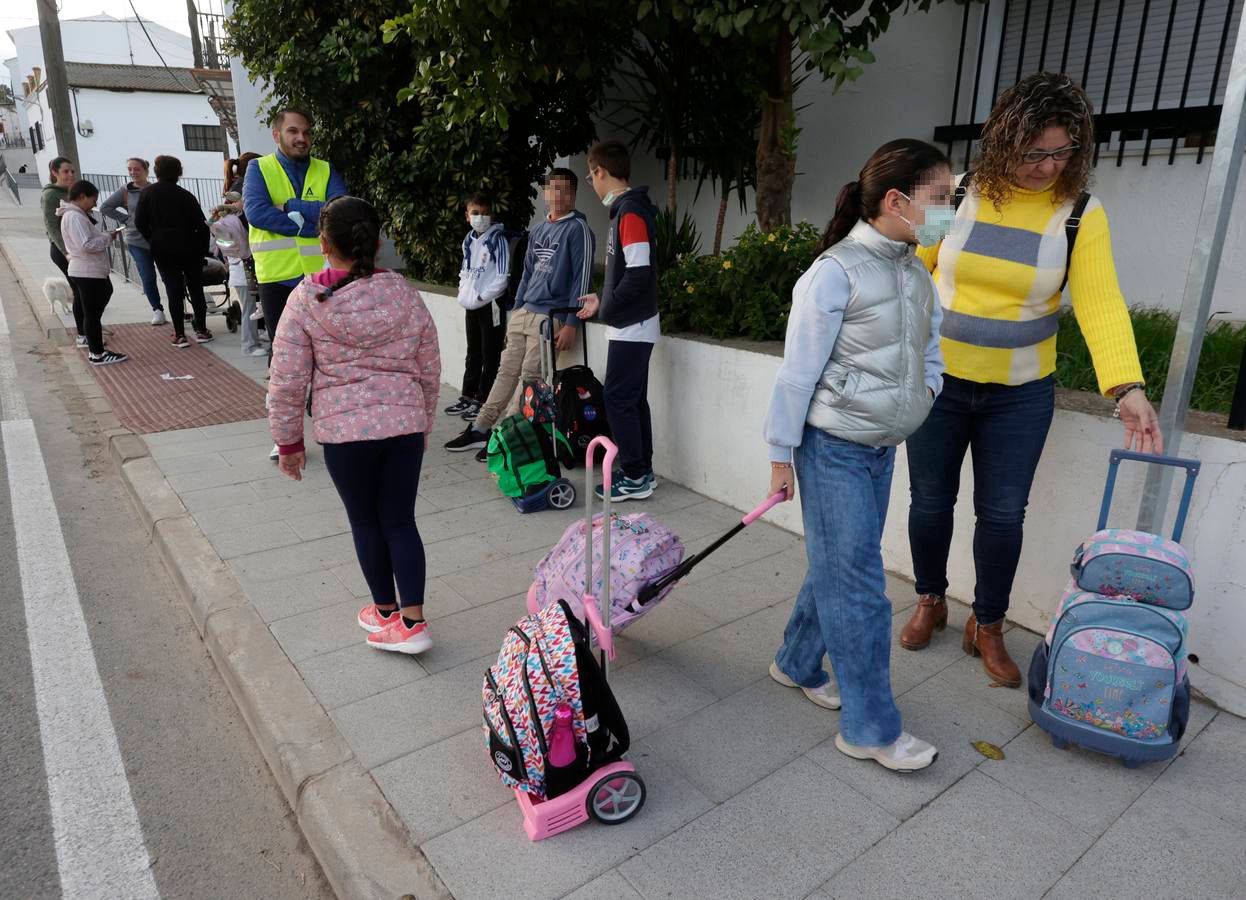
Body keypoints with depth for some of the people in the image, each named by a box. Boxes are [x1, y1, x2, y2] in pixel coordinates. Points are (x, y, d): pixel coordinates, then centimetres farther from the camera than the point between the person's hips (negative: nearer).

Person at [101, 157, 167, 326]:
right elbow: (104, 207, 8)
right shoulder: (124, 191, 2)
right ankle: (157, 310, 15)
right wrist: (125, 219, 0)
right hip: (137, 242, 1)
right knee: (148, 279, -1)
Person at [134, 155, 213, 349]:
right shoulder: (186, 195, 0)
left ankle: (180, 335, 0)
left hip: (163, 248, 0)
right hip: (189, 247, 0)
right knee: (196, 288, 8)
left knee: (174, 291, 2)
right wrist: (203, 250, 4)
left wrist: (154, 241, 8)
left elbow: (140, 222, -5)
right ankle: (202, 330, 10)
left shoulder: (147, 193, -1)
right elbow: (201, 224, -4)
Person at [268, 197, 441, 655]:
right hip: (406, 424, 2)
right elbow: (429, 371, 8)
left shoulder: (306, 301, -6)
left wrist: (288, 441, 8)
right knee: (400, 520, 11)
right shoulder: (405, 295, 1)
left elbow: (286, 381, -4)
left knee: (366, 521, 15)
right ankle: (412, 621, 10)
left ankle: (386, 611, 30)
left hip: (345, 429, -2)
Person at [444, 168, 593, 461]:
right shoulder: (539, 230, 17)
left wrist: (571, 324, -16)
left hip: (550, 316, -7)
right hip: (524, 312, 7)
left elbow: (582, 278, -11)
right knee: (507, 371, 8)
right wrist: (516, 310, 17)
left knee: (529, 377, -6)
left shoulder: (578, 229, -5)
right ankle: (479, 429, 14)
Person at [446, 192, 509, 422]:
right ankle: (468, 396, 26)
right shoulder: (469, 240, 11)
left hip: (491, 304, -7)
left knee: (490, 356, -1)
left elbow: (503, 277, -15)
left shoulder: (497, 239, -10)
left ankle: (483, 402, 4)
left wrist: (480, 298, -14)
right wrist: (464, 295, 6)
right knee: (473, 354, 16)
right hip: (472, 305, 8)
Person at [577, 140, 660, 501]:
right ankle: (642, 471, 22)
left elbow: (639, 272, -23)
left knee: (618, 399, -4)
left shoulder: (630, 212, -16)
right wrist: (603, 299, 15)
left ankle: (635, 478, 4)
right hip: (633, 325, 10)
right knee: (633, 399, 13)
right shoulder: (627, 209, 13)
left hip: (631, 326, -10)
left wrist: (606, 310, -13)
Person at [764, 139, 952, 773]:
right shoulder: (836, 271, -17)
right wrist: (781, 455, -11)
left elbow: (929, 349, 22)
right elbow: (798, 370, -15)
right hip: (833, 446, -8)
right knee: (857, 581, -2)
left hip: (880, 448, 8)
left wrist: (925, 391, 3)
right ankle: (870, 728, 11)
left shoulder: (917, 275, 8)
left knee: (839, 566, 16)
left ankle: (798, 663, 37)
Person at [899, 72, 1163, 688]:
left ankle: (988, 627, 26)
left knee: (1003, 514, 4)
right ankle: (930, 602, 34)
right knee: (930, 501, 9)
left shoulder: (1081, 215, -6)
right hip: (939, 382, 0)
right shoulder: (960, 194, -6)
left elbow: (1100, 304, -15)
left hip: (1020, 394, 0)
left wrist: (1127, 389, -27)